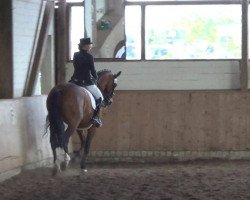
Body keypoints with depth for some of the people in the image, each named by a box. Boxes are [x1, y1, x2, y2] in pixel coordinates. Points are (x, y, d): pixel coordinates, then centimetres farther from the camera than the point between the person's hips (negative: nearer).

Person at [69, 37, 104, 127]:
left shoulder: (75, 55, 9)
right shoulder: (89, 57, -11)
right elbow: (93, 70, -6)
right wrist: (96, 78, 15)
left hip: (75, 80, 6)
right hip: (86, 82, -6)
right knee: (100, 97, 10)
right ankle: (95, 117, -3)